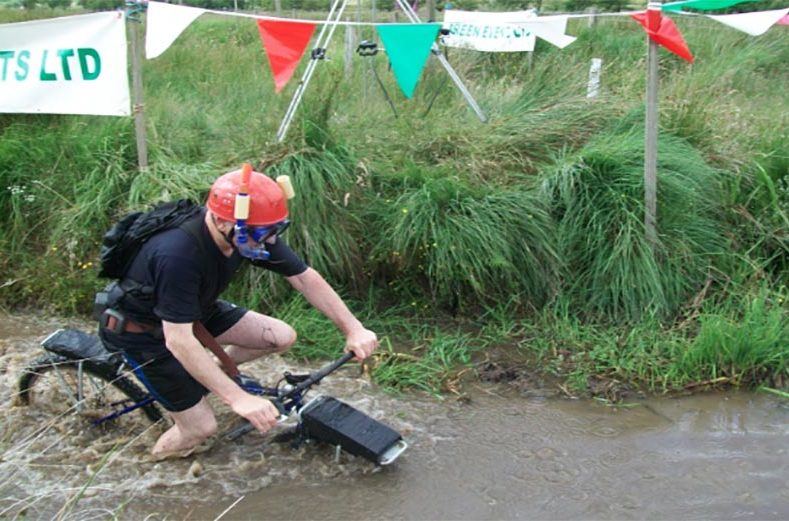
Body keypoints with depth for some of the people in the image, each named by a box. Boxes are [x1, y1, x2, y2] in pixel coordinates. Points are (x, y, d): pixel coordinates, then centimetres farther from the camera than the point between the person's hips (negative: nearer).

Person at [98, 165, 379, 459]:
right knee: (201, 428, -9)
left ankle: (215, 373, 18)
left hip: (197, 311, 7)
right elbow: (178, 340, -39)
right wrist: (239, 399, -41)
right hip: (144, 332, -6)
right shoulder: (177, 255, -40)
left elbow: (305, 278, -12)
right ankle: (159, 461, 22)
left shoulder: (254, 233, -19)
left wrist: (354, 329, -20)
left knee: (282, 338, -5)